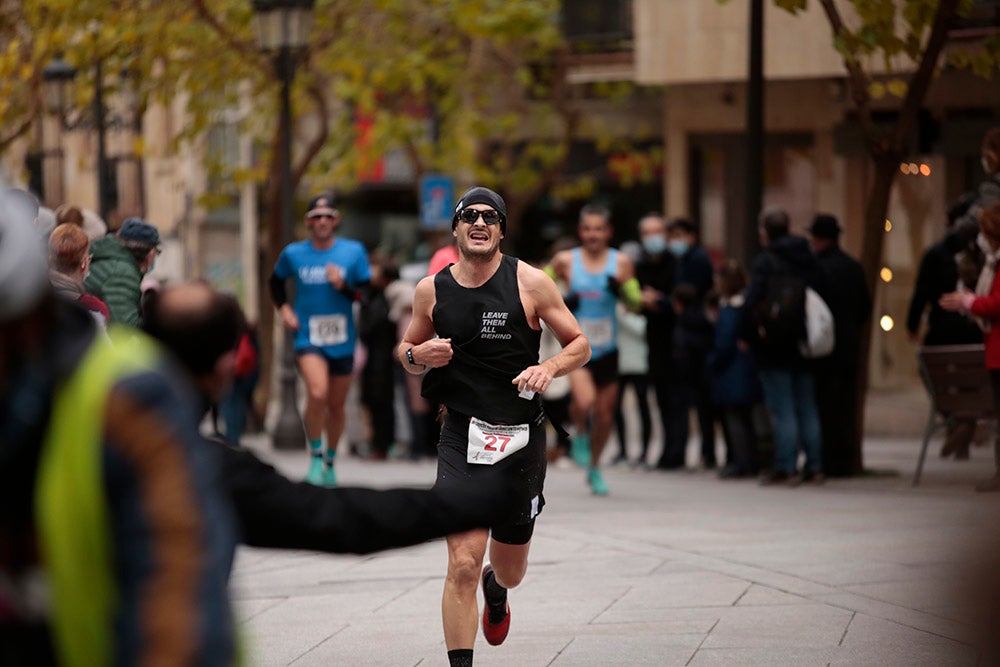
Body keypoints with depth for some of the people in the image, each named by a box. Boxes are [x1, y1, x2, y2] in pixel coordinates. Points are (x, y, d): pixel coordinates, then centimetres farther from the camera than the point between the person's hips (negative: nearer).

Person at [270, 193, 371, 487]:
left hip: (343, 340, 2)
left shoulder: (354, 252, 1)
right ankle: (316, 457, -7)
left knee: (336, 405, 10)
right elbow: (276, 281, 22)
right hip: (308, 338, -2)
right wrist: (283, 308, 8)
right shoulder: (293, 253, 3)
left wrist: (343, 286, -15)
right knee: (317, 393, -24)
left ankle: (330, 462, 31)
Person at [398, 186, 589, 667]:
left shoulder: (530, 283, -4)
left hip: (522, 441, 1)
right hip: (462, 439, -1)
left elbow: (579, 345, 3)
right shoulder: (431, 290, 1)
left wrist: (550, 368, -17)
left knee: (510, 569, 17)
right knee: (463, 566, -16)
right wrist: (418, 355, -7)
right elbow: (406, 350, 16)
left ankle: (496, 591, 55)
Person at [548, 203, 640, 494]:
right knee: (584, 401, -26)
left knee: (604, 413, 8)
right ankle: (580, 435, 9)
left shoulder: (620, 262, 0)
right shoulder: (565, 261, -3)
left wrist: (622, 289, -18)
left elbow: (636, 303, 4)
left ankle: (594, 468, 31)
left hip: (607, 349, 2)